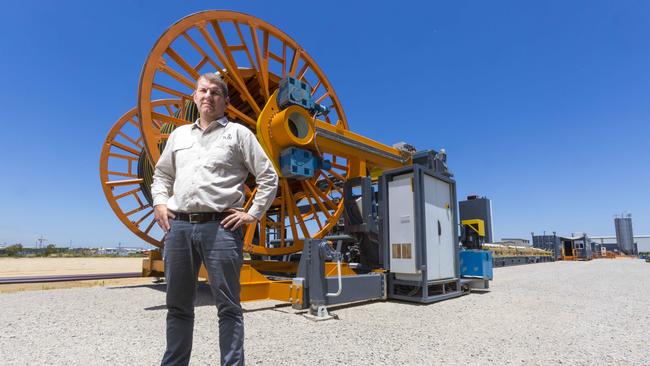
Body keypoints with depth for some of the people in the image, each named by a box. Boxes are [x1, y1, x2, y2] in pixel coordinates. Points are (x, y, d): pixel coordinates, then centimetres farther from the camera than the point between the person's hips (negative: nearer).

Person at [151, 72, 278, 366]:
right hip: (178, 225, 5)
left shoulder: (238, 133, 6)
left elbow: (268, 177, 2)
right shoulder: (179, 134, 20)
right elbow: (161, 174, 29)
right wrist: (159, 202, 11)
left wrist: (252, 214, -4)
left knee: (228, 306, 1)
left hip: (220, 226, -4)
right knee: (178, 305, 15)